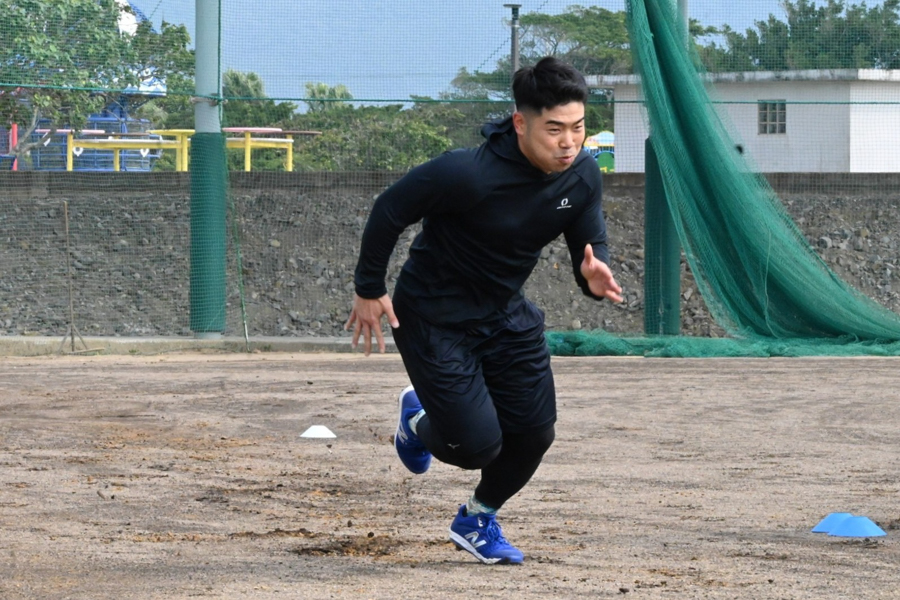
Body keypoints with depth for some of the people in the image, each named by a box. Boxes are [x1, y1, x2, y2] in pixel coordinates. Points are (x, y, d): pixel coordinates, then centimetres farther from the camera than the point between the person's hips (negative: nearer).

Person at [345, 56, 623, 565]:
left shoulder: (582, 175, -12)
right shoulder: (468, 174, -32)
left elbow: (592, 245, -1)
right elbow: (390, 210, -19)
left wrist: (596, 275, -26)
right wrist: (370, 290, -11)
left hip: (506, 313, 6)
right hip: (435, 317, -6)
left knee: (535, 432, 2)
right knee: (478, 445, -9)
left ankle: (479, 519, 32)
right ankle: (420, 422, 29)